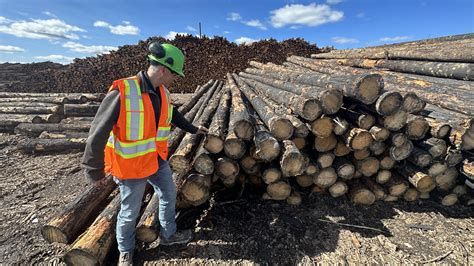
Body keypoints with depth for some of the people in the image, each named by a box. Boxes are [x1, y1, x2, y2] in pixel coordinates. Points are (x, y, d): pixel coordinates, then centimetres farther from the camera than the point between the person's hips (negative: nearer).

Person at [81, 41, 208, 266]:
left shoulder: (162, 92, -3)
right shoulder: (122, 93, -27)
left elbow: (173, 115, 17)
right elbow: (97, 134, -21)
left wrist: (193, 129, 27)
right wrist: (95, 171, -12)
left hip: (158, 160, 7)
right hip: (132, 166, -7)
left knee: (169, 195, 20)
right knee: (130, 212, 13)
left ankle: (168, 234, 45)